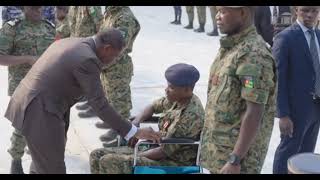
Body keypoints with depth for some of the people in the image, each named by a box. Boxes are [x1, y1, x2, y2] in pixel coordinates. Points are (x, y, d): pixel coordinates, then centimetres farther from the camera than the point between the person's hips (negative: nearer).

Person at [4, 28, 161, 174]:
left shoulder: (67, 43, 14)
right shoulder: (87, 60, -16)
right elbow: (100, 106, -18)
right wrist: (135, 133, -14)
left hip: (26, 105, 10)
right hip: (40, 114, -10)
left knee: (43, 163, 25)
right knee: (53, 169, 4)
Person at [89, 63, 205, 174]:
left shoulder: (191, 116, -24)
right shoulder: (177, 100, 2)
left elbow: (164, 151, -23)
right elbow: (153, 107, 21)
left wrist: (135, 157, -12)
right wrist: (135, 123, 1)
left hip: (171, 165, -9)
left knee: (108, 162, -22)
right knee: (96, 156, 0)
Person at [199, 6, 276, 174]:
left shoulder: (253, 54, -20)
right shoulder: (229, 46, 9)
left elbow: (254, 114, -24)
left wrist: (235, 160, -24)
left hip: (238, 150, -9)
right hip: (218, 146, 9)